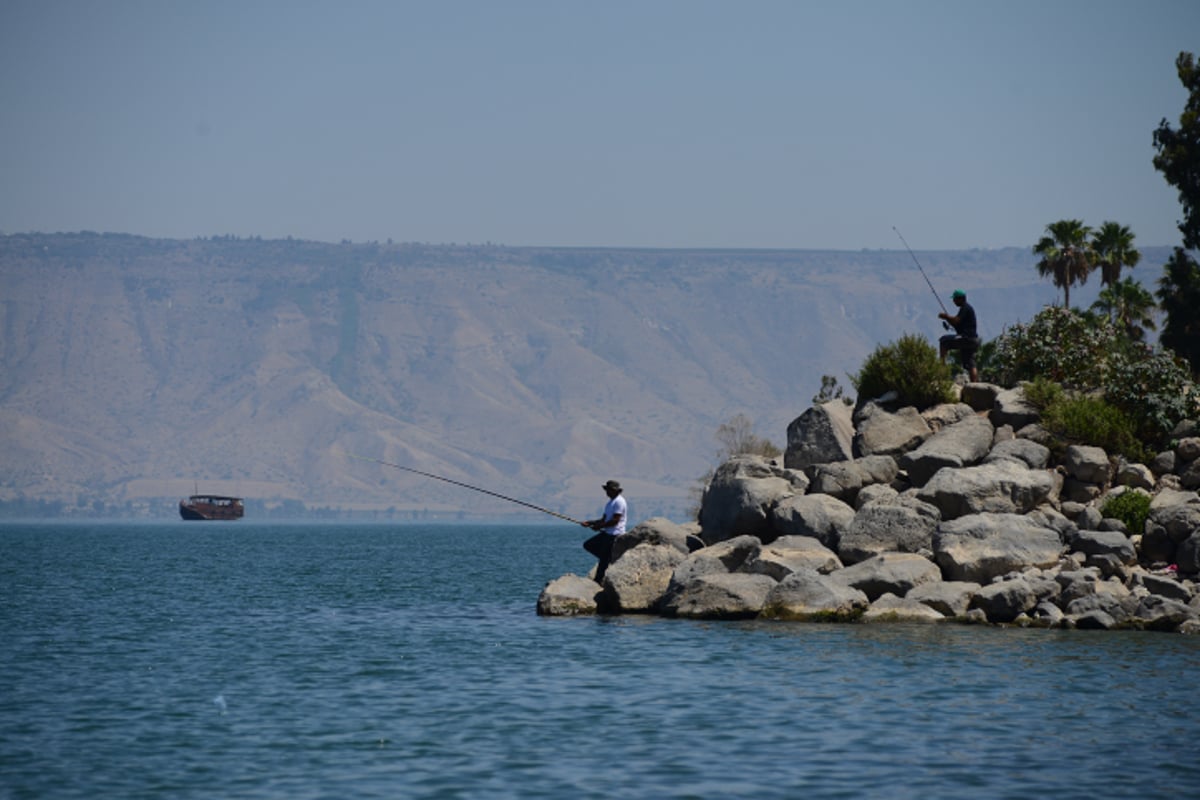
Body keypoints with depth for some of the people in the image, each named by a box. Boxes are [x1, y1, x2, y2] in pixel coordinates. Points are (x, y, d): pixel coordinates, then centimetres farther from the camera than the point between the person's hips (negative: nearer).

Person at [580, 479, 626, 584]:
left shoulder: (619, 502, -14)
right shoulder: (610, 502, 17)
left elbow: (615, 520, -21)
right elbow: (604, 519, 20)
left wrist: (599, 526, -16)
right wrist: (590, 523, 8)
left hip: (614, 535, -11)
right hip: (607, 533, 11)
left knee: (604, 560, -7)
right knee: (588, 545, 11)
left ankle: (598, 580, -1)